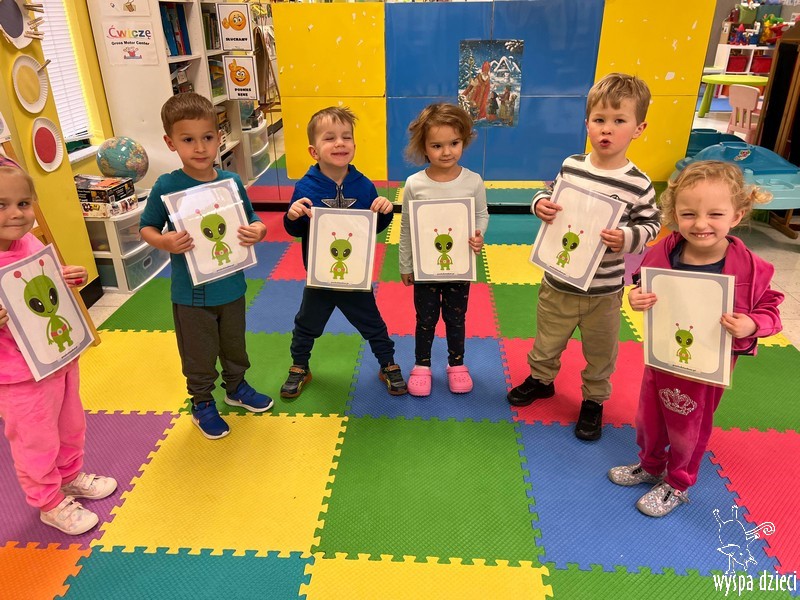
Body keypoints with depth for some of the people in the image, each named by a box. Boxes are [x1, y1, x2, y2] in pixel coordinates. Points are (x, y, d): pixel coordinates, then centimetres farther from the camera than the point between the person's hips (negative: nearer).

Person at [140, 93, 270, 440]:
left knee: (235, 346, 24)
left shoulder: (232, 182, -7)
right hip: (191, 292, -3)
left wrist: (257, 232, -20)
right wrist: (164, 242, -27)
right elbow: (146, 227, -5)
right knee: (199, 356, 14)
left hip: (231, 286, 3)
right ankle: (202, 403, 38)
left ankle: (236, 388, 49)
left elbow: (253, 222, 3)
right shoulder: (166, 186, -15)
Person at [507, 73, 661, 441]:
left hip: (604, 289, -2)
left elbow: (651, 223, -4)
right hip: (559, 280, 2)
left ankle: (594, 400, 42)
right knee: (547, 340, 22)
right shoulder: (571, 166, -7)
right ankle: (541, 379, 49)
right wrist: (540, 205, -14)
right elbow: (550, 197, 8)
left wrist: (627, 239, -24)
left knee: (600, 352, 18)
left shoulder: (638, 184, -15)